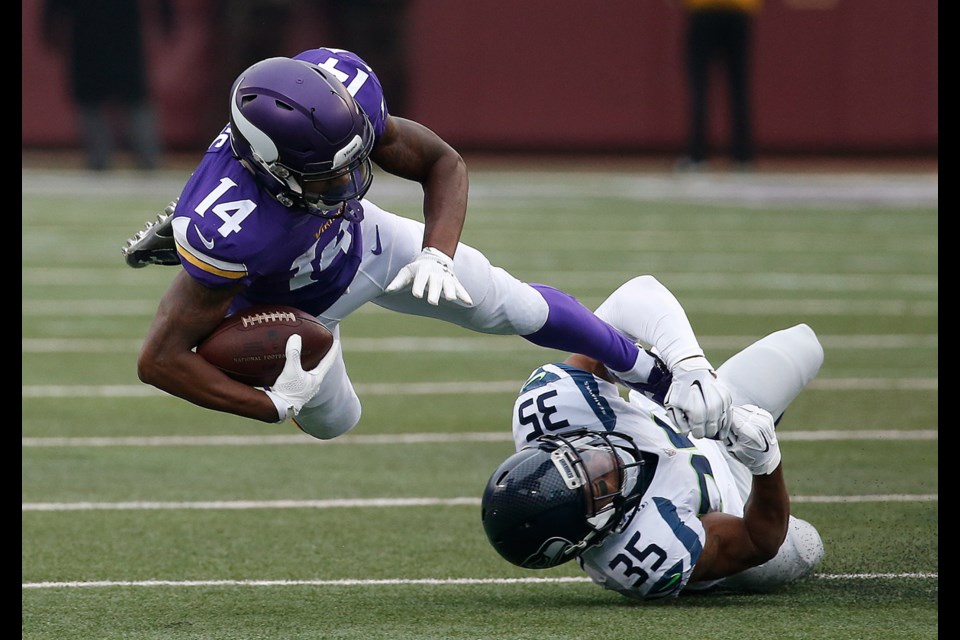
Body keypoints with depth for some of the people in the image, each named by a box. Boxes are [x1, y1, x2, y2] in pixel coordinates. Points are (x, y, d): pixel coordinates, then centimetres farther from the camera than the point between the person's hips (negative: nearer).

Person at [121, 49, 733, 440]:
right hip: (292, 310, -3)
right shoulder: (225, 229, -49)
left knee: (520, 307, 10)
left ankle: (662, 374, 33)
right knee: (333, 420, 25)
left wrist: (438, 255, -35)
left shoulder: (345, 90, -37)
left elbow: (443, 163, -18)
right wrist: (274, 406, -40)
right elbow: (161, 360, -39)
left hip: (362, 240, 3)